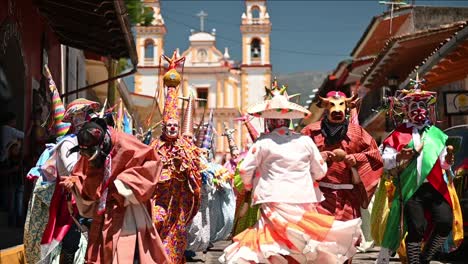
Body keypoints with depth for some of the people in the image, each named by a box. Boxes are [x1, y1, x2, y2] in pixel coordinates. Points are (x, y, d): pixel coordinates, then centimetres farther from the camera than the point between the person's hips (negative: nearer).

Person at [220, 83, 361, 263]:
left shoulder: (263, 142, -5)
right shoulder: (305, 141, 3)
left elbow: (245, 169, -3)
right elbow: (320, 171, 10)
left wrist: (249, 187, 18)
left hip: (274, 203, -3)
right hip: (304, 204, 3)